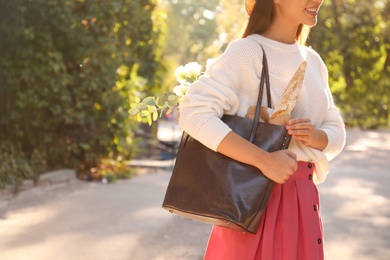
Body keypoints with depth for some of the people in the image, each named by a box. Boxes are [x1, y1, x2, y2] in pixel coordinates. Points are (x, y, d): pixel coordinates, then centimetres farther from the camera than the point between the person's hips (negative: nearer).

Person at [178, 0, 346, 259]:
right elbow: (194, 114, -21)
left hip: (302, 198, 7)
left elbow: (336, 132, 14)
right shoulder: (248, 51, -11)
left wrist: (316, 137, -10)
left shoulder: (313, 61, 10)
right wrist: (264, 159, -27)